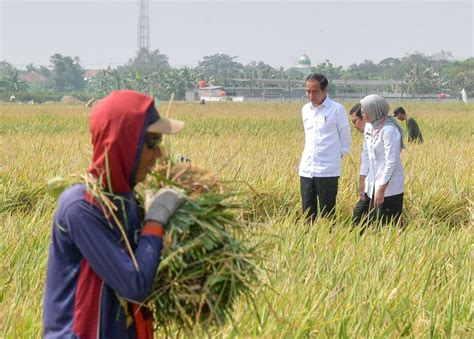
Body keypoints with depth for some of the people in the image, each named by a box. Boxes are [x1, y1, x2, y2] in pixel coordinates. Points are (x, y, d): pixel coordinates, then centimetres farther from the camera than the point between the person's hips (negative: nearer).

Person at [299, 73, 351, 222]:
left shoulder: (337, 109, -6)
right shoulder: (305, 109, 10)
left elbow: (345, 137, 3)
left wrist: (339, 154, 9)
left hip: (328, 171, -5)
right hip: (306, 170, 5)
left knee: (327, 214, -1)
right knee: (308, 213, 6)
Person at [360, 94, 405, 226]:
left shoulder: (389, 131, -19)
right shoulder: (369, 126, 5)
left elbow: (391, 162, -20)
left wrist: (381, 189, -20)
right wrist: (363, 179, 8)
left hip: (390, 188, -8)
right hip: (372, 185, 8)